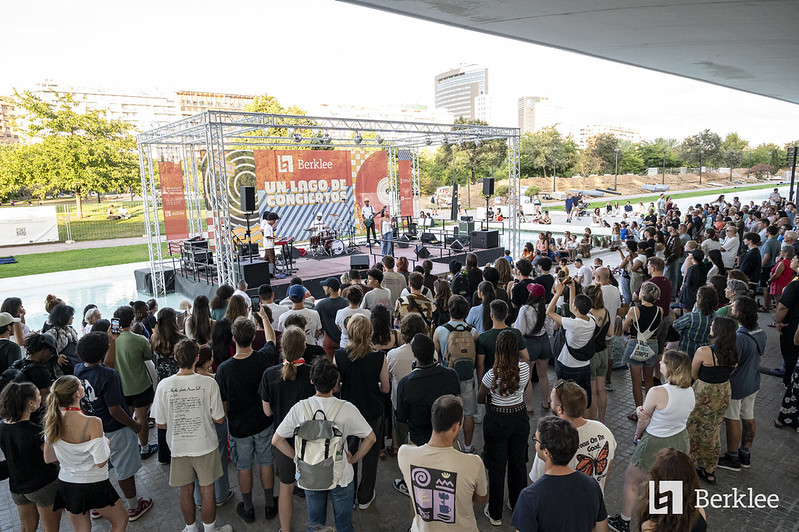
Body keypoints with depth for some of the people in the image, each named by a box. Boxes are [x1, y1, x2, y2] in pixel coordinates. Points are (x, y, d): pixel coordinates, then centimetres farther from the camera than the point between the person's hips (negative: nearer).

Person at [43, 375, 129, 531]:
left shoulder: (52, 421, -9)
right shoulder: (92, 423, -27)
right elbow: (101, 462, -22)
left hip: (66, 484, 6)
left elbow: (48, 458, 3)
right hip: (94, 486, -6)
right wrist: (107, 442, -5)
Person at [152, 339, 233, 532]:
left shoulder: (164, 385, -14)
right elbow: (219, 419, -11)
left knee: (186, 491, 19)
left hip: (179, 447, 2)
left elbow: (160, 424, -5)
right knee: (207, 490, 15)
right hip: (205, 445, -2)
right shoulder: (209, 383, -18)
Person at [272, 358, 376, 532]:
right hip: (342, 476, -1)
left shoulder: (300, 408, -15)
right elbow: (371, 438, -13)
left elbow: (277, 440, -7)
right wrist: (354, 458, 0)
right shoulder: (346, 409, -20)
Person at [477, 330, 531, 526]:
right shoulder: (525, 368, -14)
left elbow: (480, 399, -8)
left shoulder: (492, 374, -25)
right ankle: (519, 506, 40)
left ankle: (495, 514, 24)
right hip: (520, 418, 4)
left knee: (497, 466, 11)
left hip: (497, 421, -4)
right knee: (518, 463, 21)